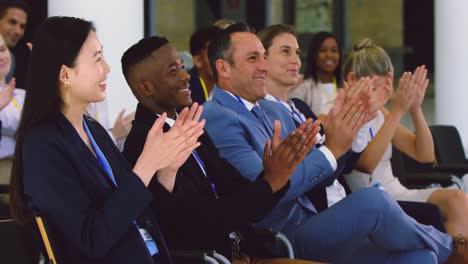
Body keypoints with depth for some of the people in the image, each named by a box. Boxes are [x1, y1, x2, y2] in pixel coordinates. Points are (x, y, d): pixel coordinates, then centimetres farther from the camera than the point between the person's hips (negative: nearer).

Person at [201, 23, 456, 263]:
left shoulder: (275, 112, 17)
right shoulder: (216, 118, -11)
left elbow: (316, 173, 16)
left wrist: (342, 133, -2)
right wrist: (331, 149, -18)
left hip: (308, 227, 8)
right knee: (373, 201, -23)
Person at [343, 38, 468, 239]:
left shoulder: (380, 115, 12)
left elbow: (425, 155, 8)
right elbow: (365, 164, -26)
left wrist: (415, 108, -7)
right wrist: (397, 111, -26)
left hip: (397, 193, 7)